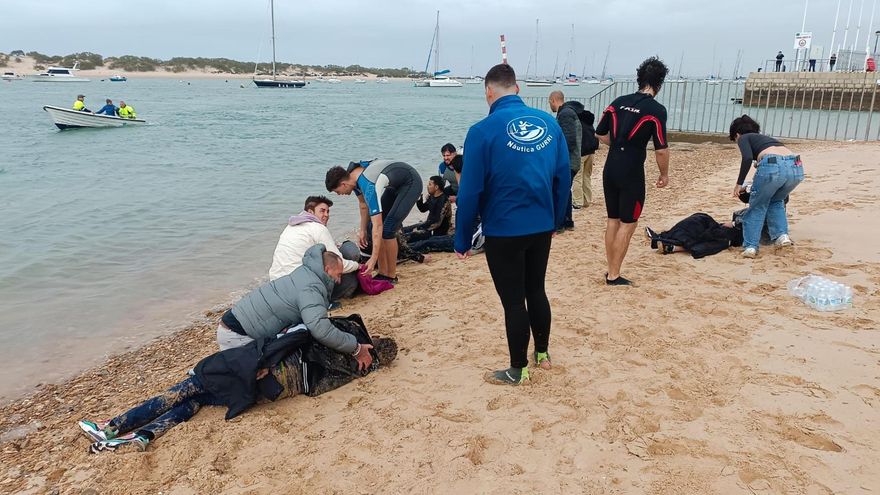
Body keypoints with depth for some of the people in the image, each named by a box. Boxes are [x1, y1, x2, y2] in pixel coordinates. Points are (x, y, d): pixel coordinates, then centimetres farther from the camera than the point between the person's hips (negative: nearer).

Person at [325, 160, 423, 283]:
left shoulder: (369, 186, -36)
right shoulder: (352, 175, -11)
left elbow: (378, 225, -37)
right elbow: (364, 204, 6)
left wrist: (373, 258, -38)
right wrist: (362, 230, 5)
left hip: (411, 183, -9)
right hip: (395, 184, 9)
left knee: (387, 229, -18)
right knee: (376, 224, 2)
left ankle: (391, 276, -4)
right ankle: (383, 274, 7)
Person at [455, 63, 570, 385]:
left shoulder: (483, 131, -15)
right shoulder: (549, 122, -1)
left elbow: (470, 191, -13)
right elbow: (564, 177, 4)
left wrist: (462, 240, -3)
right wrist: (556, 220, 17)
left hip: (503, 232, -5)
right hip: (541, 228, 5)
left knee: (513, 301, 8)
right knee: (536, 291, 22)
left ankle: (518, 371, 23)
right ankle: (542, 354, 39)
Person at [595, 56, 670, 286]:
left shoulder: (619, 102, 7)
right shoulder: (656, 109, -10)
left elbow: (600, 134, 13)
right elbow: (661, 149, -12)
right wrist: (664, 174, 2)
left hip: (610, 169, 6)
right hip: (631, 172, -6)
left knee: (613, 220, 15)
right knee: (627, 224, 4)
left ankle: (610, 271, 23)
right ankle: (614, 276, 7)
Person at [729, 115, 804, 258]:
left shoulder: (744, 138, 20)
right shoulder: (764, 138, 39)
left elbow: (747, 158, -5)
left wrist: (739, 184, 2)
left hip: (773, 166, -6)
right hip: (796, 167, 6)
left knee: (757, 207, 15)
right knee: (776, 201, 31)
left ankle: (750, 246, 9)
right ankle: (782, 235, 18)